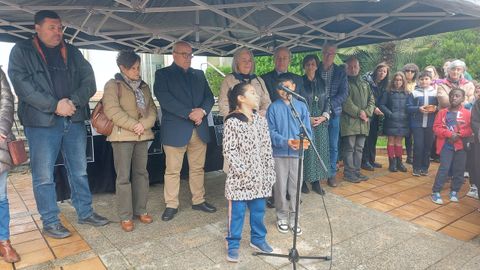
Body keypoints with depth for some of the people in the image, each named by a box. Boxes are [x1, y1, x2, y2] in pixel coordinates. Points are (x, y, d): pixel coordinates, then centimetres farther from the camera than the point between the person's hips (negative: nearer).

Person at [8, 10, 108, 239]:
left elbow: (89, 80, 3)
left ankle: (85, 213, 25)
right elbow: (22, 84, -10)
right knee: (44, 176, 2)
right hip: (42, 122, -3)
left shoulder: (72, 52, 13)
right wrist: (55, 105, -18)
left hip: (74, 120, 4)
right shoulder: (21, 51, 2)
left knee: (79, 171, 11)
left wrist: (73, 101, -13)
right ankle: (50, 222, 17)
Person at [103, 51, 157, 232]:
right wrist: (134, 125, -15)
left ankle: (140, 210, 21)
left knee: (141, 173, 10)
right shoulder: (113, 85, -1)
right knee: (124, 177, -1)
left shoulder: (144, 86, 15)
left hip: (142, 136, 5)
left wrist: (144, 125, -9)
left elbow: (152, 110, 9)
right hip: (122, 136, -5)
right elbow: (112, 110, -13)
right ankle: (125, 216, 8)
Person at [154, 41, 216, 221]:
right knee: (172, 171, 2)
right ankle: (171, 205, 16)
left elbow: (209, 97, 10)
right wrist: (190, 113, -17)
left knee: (197, 168, 12)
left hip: (199, 129, 4)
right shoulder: (163, 74, 3)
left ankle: (198, 200, 26)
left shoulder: (199, 74, 18)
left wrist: (202, 111, -11)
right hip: (175, 130, -4)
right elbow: (165, 99, -11)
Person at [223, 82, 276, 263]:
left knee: (258, 209, 17)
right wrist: (243, 171, -16)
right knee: (237, 212, 6)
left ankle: (258, 238, 36)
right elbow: (229, 151, -13)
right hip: (240, 177, -5)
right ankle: (233, 244, 23)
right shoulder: (232, 122, -12)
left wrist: (270, 172, 7)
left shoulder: (260, 120, 6)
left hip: (259, 176, 6)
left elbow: (267, 148, 8)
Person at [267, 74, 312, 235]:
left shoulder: (301, 106, 2)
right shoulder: (273, 107, -2)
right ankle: (282, 217, 26)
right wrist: (286, 141, -21)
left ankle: (294, 218, 25)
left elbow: (307, 130, 2)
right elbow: (271, 132, -6)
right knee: (280, 187, 8)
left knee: (295, 187, 9)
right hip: (279, 153, -1)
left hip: (297, 153, 1)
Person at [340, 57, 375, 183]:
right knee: (349, 148, -4)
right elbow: (346, 102, -12)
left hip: (363, 122, 6)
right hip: (349, 121, -6)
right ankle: (348, 173, 3)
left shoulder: (364, 84, 21)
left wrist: (367, 112, -4)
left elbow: (371, 100, 13)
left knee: (359, 148, 10)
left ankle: (356, 171, 19)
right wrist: (358, 112, -15)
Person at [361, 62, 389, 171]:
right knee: (367, 137, -7)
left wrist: (380, 110, 3)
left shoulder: (384, 85, 13)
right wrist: (373, 108, -17)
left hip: (376, 115, 7)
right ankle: (365, 161, 0)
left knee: (373, 138, 10)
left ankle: (371, 160, 19)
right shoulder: (368, 80, -10)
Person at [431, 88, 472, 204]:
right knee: (444, 168, -7)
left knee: (459, 170, 7)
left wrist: (459, 134, -18)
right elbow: (436, 127, -3)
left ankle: (454, 191, 25)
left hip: (461, 145, 2)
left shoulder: (467, 113, 2)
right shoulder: (443, 112, 2)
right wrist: (450, 134, -15)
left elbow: (470, 129, -1)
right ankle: (436, 192, 2)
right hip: (446, 145, -1)